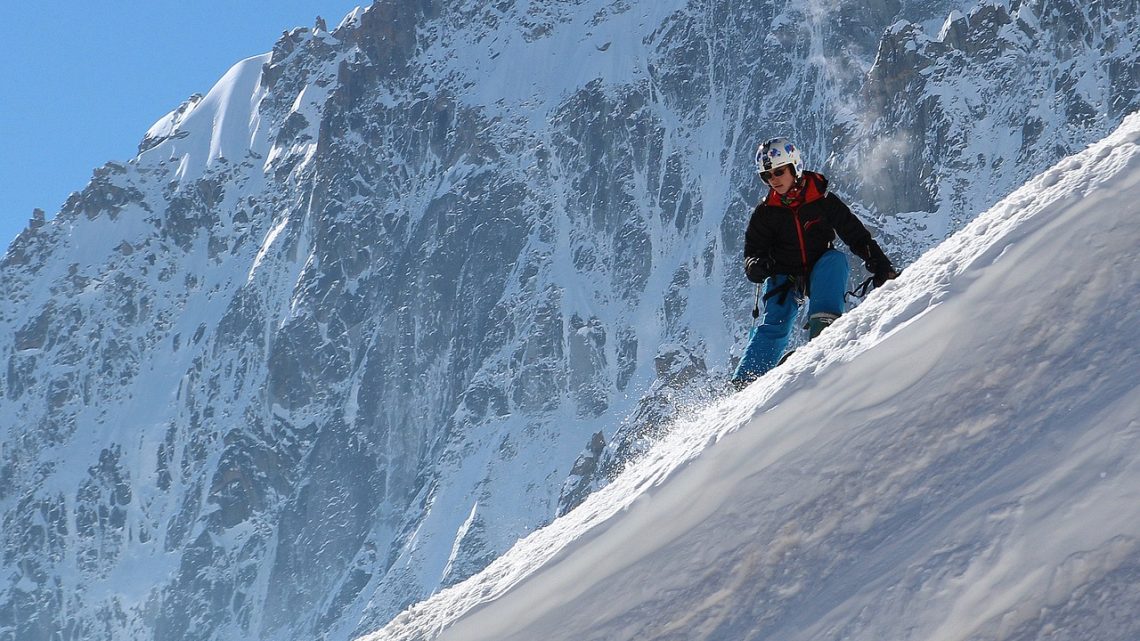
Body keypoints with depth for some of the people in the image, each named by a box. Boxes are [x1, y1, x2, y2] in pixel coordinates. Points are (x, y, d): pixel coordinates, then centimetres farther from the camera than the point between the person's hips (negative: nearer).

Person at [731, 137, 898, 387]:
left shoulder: (822, 201, -7)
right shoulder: (766, 212, -2)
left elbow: (856, 235, -2)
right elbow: (753, 250, 2)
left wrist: (881, 267, -10)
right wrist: (755, 266, -22)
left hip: (820, 275, 0)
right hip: (784, 278, 0)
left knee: (835, 259, -31)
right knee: (775, 324, -21)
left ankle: (824, 323, -41)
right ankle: (745, 382, -25)